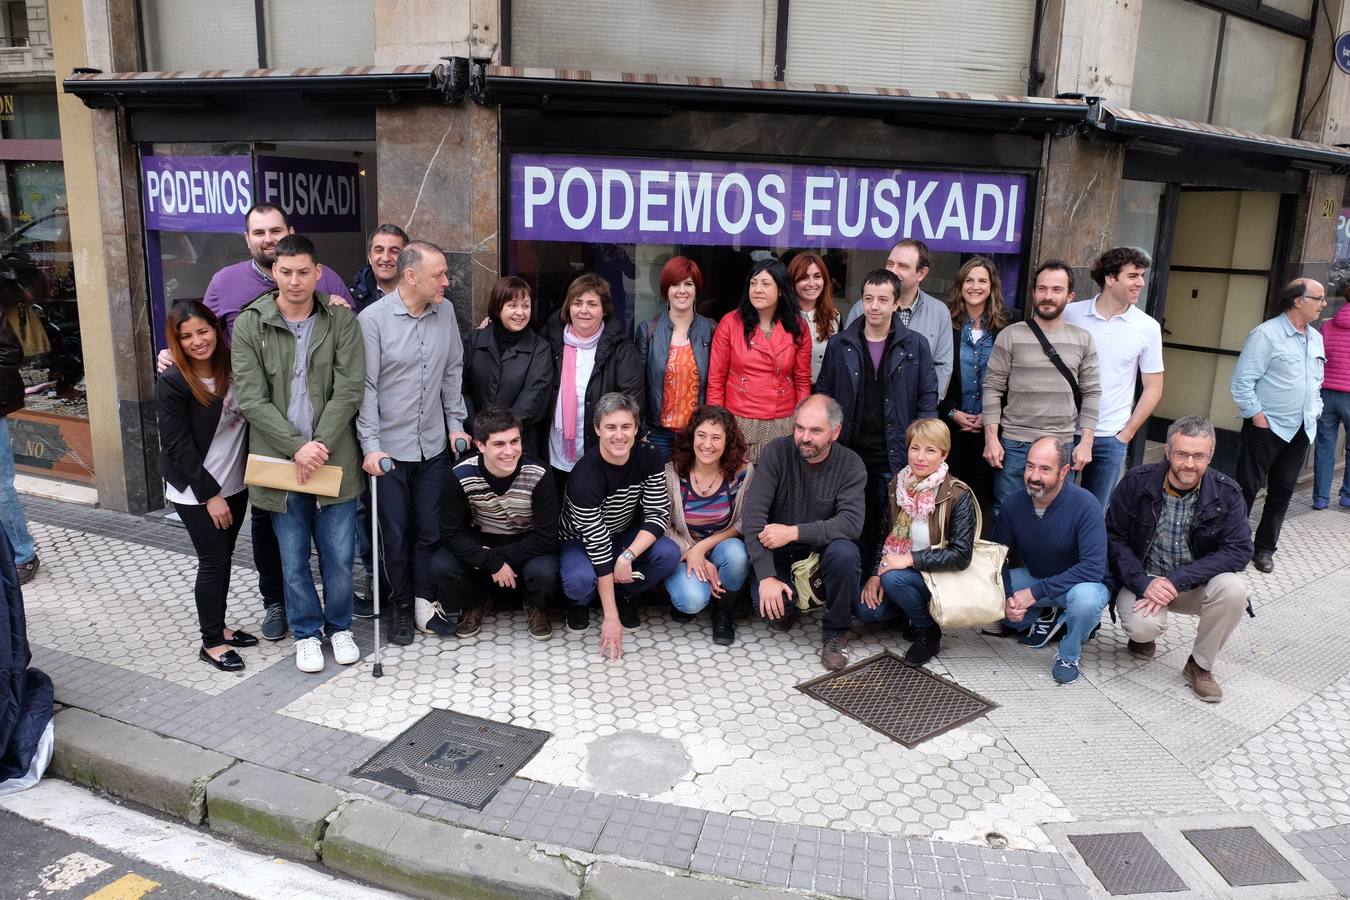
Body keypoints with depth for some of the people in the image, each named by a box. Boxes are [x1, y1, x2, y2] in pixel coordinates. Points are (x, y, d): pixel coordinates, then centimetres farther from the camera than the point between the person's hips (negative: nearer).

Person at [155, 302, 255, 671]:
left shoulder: (231, 366, -2)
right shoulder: (172, 383, -16)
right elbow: (178, 446, -16)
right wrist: (209, 495, -16)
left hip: (235, 484, 5)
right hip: (196, 491, -5)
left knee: (223, 558, 15)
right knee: (214, 561, 1)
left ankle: (218, 626, 30)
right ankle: (211, 642, 14)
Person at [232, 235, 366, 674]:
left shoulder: (341, 320, -2)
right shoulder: (249, 324, -3)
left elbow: (349, 390, -7)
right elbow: (251, 399, -8)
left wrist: (320, 446, -15)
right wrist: (297, 447, -16)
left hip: (334, 458, 0)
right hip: (279, 459, 0)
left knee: (339, 555, 9)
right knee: (293, 559, 11)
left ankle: (339, 626, 32)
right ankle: (306, 632, 31)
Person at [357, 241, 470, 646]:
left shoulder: (445, 312, 0)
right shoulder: (373, 318, -13)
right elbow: (366, 387, -12)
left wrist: (455, 423, 9)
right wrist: (370, 446, -14)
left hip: (434, 445, 4)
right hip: (388, 448, -4)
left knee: (430, 529, 10)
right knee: (395, 533, 9)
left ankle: (425, 602, 25)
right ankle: (401, 606, 25)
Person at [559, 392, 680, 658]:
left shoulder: (648, 458, -17)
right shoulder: (585, 477, -31)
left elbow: (658, 514, -16)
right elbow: (598, 546, -31)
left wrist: (628, 556, -33)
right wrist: (611, 617, -30)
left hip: (627, 535, 4)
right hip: (580, 541, -4)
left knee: (669, 554, -26)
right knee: (581, 580, -36)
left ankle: (626, 595, 5)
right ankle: (580, 602, 4)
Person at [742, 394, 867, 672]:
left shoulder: (851, 465, -12)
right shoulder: (777, 452, -14)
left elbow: (852, 523, -25)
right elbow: (752, 515, -20)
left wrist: (794, 532, -32)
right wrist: (766, 576, -28)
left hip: (824, 549, 0)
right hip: (780, 554, 0)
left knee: (844, 552, -33)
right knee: (770, 607, -25)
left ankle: (835, 632, -8)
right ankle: (787, 609, 16)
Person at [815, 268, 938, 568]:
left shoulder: (915, 345, 1)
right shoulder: (839, 344, 4)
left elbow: (928, 397, 2)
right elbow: (823, 396, 8)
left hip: (895, 457, -1)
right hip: (849, 453, 1)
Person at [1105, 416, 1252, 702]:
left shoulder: (1226, 493, -10)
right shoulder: (1137, 482, -12)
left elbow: (1239, 550, -16)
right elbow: (1114, 538, -9)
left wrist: (1177, 580, -27)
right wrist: (1143, 583, -25)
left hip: (1195, 584, 2)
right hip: (1143, 580, -2)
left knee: (1234, 588, -30)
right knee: (1143, 625, -32)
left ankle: (1200, 665, -5)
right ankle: (1142, 634, 12)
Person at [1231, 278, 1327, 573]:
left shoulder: (1315, 338, 12)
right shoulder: (1266, 334, -12)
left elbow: (1317, 381, 23)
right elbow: (1241, 381, -15)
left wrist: (1314, 411, 12)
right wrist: (1257, 416, -16)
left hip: (1300, 430, 7)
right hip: (1267, 427, -7)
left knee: (1282, 492, 11)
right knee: (1247, 489, -1)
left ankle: (1265, 548, 22)